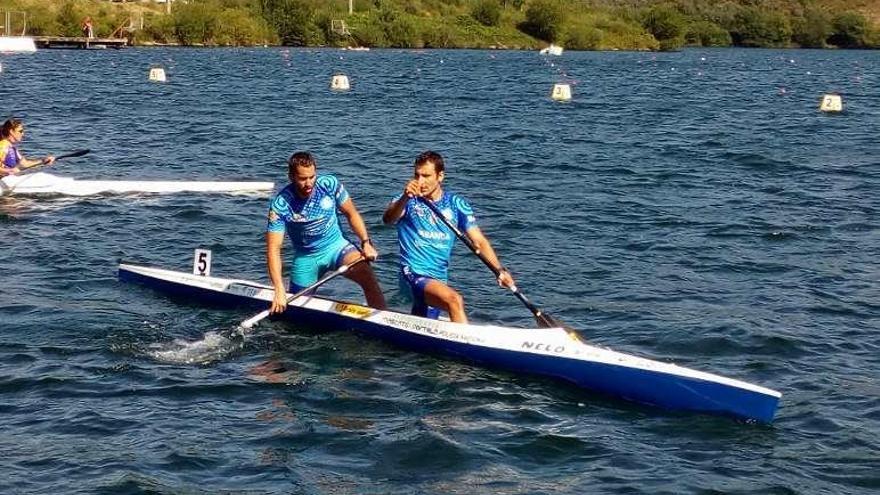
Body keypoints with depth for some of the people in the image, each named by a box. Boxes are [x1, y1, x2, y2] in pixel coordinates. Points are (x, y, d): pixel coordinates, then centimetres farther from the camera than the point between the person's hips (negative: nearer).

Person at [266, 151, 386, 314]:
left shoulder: (329, 184, -15)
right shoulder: (280, 204, -21)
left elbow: (351, 213, 2)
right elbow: (273, 249, -22)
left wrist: (366, 242, -12)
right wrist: (279, 291, -32)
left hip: (336, 246, 0)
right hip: (306, 257, 0)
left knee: (366, 274, -27)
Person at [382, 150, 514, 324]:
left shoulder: (456, 204, 5)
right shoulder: (408, 201, -4)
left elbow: (479, 241, -1)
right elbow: (387, 220, -25)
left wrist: (500, 270, -16)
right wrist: (405, 198, -45)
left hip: (439, 279, 5)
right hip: (414, 275, -5)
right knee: (455, 300, -32)